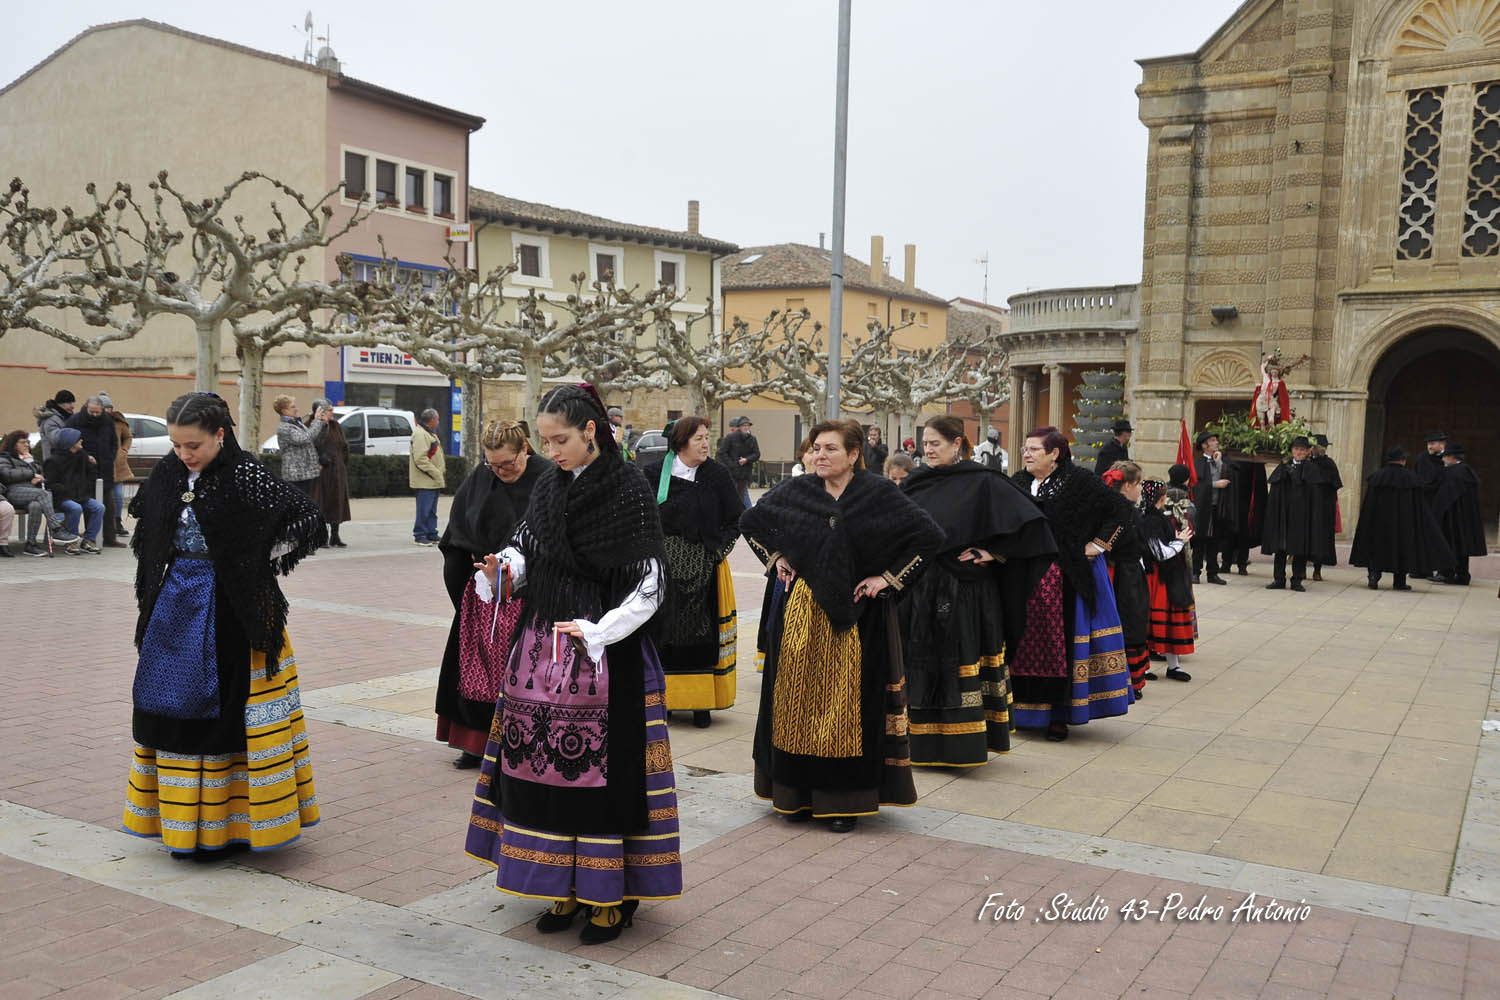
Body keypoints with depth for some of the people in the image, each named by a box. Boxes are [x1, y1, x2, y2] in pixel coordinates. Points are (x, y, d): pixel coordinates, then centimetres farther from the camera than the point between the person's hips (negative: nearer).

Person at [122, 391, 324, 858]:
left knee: (222, 709, -1)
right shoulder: (169, 474, 4)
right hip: (177, 606, 6)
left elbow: (307, 520, -16)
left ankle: (223, 823, 10)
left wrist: (260, 561, -10)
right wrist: (157, 579, 15)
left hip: (230, 613, -6)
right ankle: (184, 819, 24)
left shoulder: (246, 476, -15)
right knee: (173, 706, 11)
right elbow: (146, 520, 24)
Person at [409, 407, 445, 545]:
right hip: (425, 482, -10)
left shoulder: (430, 434, 20)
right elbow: (421, 459, -22)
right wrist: (436, 474, -19)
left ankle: (431, 535, 20)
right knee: (424, 510, -7)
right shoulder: (420, 434, -14)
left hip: (433, 481, 10)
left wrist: (441, 473, 13)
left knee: (431, 510, 14)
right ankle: (419, 535, -1)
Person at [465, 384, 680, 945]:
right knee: (544, 761, 8)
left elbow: (650, 585, -13)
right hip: (543, 647, 6)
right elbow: (524, 547, 15)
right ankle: (569, 884, 22)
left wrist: (596, 632, -18)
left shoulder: (628, 490, -11)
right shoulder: (550, 486, 8)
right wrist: (505, 568, -7)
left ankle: (614, 893, 12)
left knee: (604, 766, -2)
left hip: (606, 652, -6)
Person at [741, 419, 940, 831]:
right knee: (800, 700, 7)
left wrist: (889, 578, -7)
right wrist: (776, 559, 7)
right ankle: (799, 793, 18)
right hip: (801, 613, 3)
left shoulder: (879, 493, -6)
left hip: (855, 616, -3)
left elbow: (929, 536, -6)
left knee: (847, 703, 2)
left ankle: (844, 799, 11)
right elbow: (750, 522, 18)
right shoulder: (797, 491, 2)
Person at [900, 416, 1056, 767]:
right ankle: (924, 743, 15)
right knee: (922, 665, 6)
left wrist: (994, 553, -11)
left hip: (965, 592, -5)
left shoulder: (983, 482, -5)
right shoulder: (916, 482, 10)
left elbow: (1026, 520, -9)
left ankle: (963, 746, 6)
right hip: (920, 590, 5)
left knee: (962, 663, -2)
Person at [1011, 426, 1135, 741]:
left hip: (1067, 579, -4)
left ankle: (1060, 714, 6)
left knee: (1061, 644, -2)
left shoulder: (1079, 480, -6)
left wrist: (1097, 545, -7)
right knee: (1026, 642, 5)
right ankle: (1025, 709, 16)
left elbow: (1121, 510, -4)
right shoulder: (1018, 482, 9)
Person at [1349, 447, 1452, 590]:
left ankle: (1373, 574, -7)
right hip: (1403, 519, -1)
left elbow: (1366, 504, 1)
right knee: (1402, 545, 10)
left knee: (1376, 545, 11)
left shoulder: (1376, 476, 0)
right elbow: (1418, 504, -3)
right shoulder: (1410, 477, -5)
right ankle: (1399, 582, 12)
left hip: (1377, 519, 1)